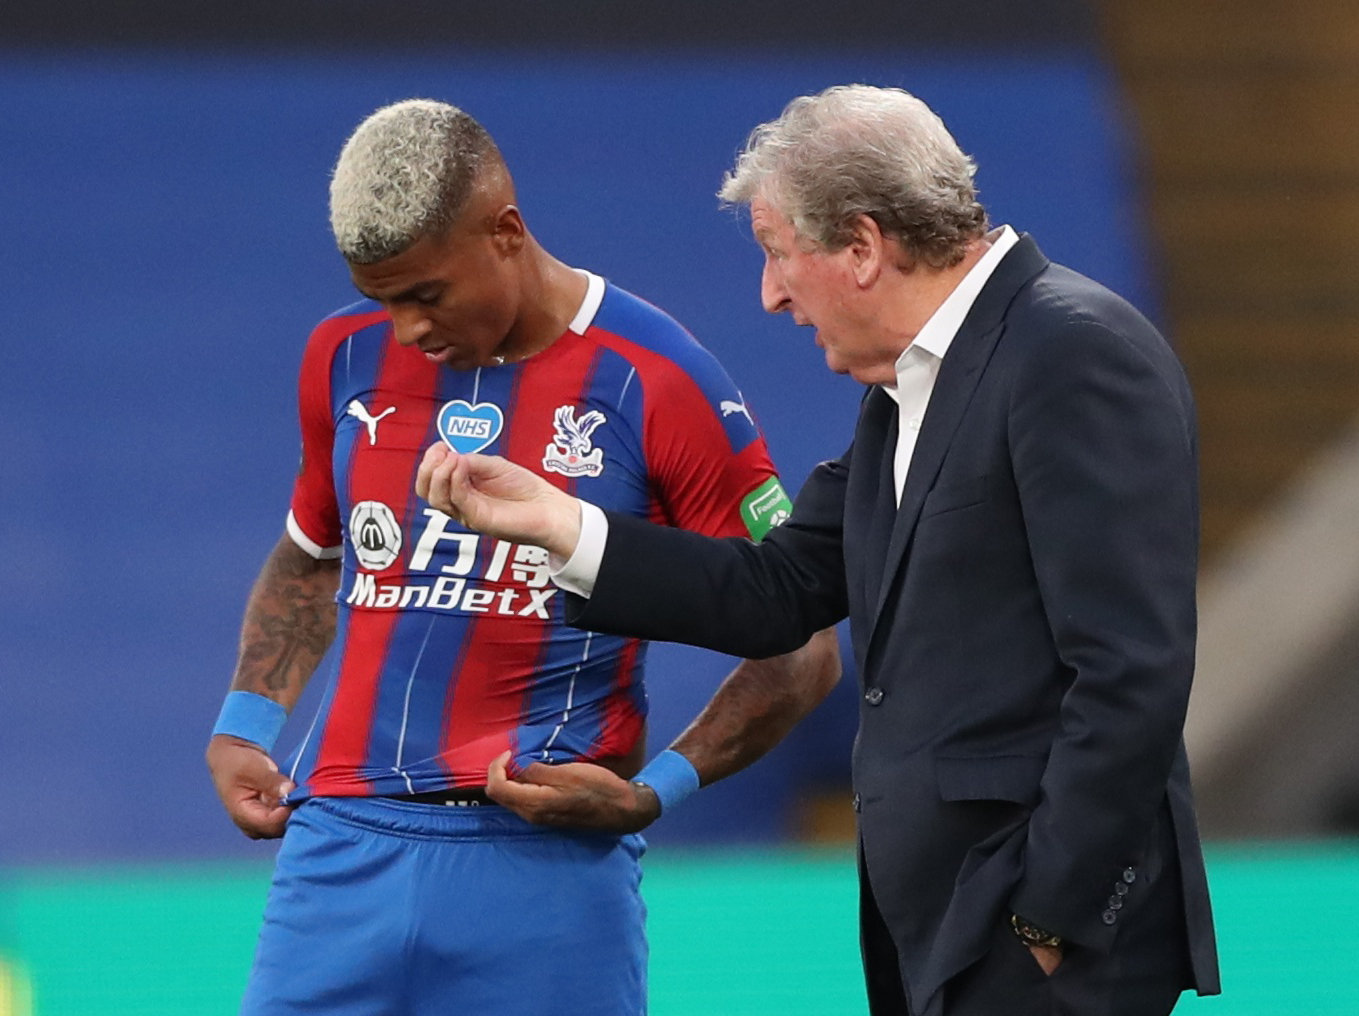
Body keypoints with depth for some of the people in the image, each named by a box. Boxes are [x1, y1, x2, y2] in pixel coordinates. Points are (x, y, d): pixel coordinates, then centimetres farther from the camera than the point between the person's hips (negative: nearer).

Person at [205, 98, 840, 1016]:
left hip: (549, 860, -4)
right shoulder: (347, 357, 10)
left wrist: (651, 789, -12)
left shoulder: (654, 381, -5)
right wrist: (246, 723, 13)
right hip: (342, 846, 4)